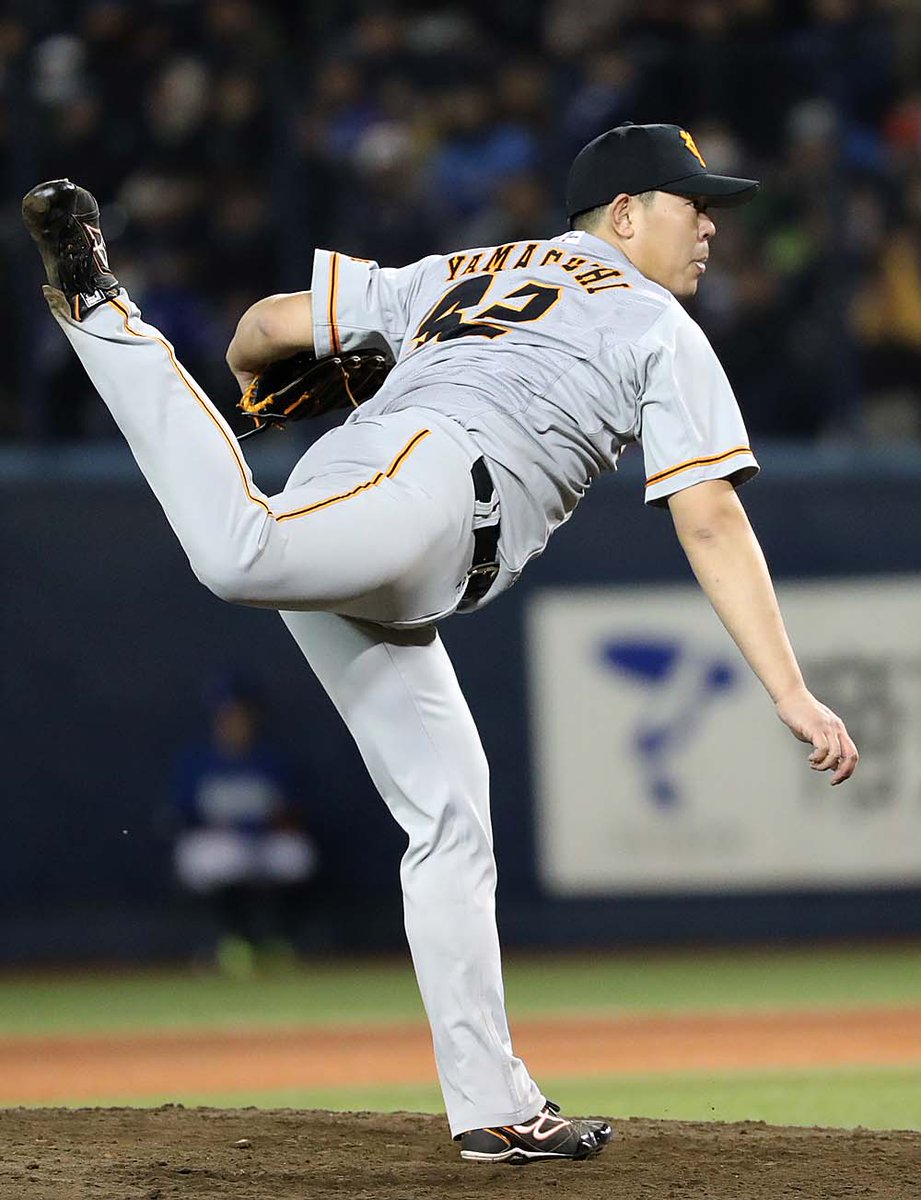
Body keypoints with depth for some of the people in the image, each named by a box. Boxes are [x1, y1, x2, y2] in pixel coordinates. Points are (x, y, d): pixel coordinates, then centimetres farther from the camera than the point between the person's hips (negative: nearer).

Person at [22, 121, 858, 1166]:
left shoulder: (463, 274, 35)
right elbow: (712, 526, 7)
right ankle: (100, 313, -30)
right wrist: (790, 694, 3)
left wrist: (247, 379, 56)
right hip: (424, 480, -8)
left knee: (449, 823, 9)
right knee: (240, 556, -39)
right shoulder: (654, 327, 17)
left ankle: (494, 1108, 7)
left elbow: (271, 324, 32)